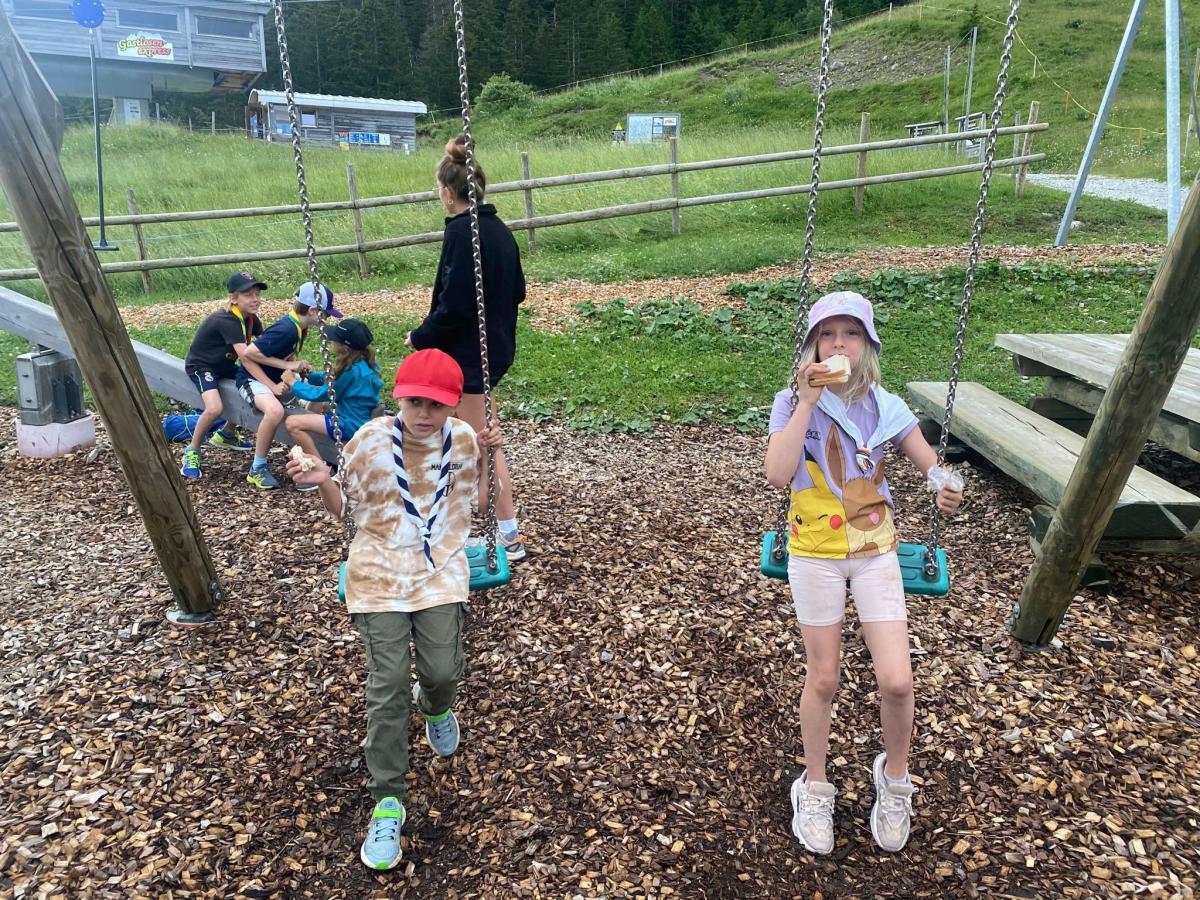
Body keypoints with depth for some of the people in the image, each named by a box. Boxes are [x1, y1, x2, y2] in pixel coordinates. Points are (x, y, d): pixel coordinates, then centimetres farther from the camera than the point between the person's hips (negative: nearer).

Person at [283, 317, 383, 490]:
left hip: (351, 425, -10)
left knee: (292, 423, -14)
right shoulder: (361, 363, 4)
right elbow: (330, 379, 14)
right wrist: (307, 375, 0)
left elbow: (321, 394, -12)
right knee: (311, 405, 28)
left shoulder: (352, 371, -23)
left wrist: (293, 383, 0)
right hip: (357, 417, 10)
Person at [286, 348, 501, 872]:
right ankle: (387, 800, 7)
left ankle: (437, 708, 31)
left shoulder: (463, 440, -2)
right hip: (380, 571, -1)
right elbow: (345, 508, 4)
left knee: (442, 670, -11)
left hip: (440, 568, 1)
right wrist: (322, 482, -17)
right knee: (387, 687, -9)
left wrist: (486, 454, 0)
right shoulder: (370, 440, -8)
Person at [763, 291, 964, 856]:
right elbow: (778, 475, -24)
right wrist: (807, 401, -26)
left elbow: (934, 469, 3)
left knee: (896, 680, -4)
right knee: (823, 679, 8)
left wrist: (948, 495, -20)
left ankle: (894, 779, 27)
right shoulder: (792, 403, -9)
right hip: (814, 553, -2)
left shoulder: (886, 408, -2)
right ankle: (814, 789, 32)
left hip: (875, 551, 2)